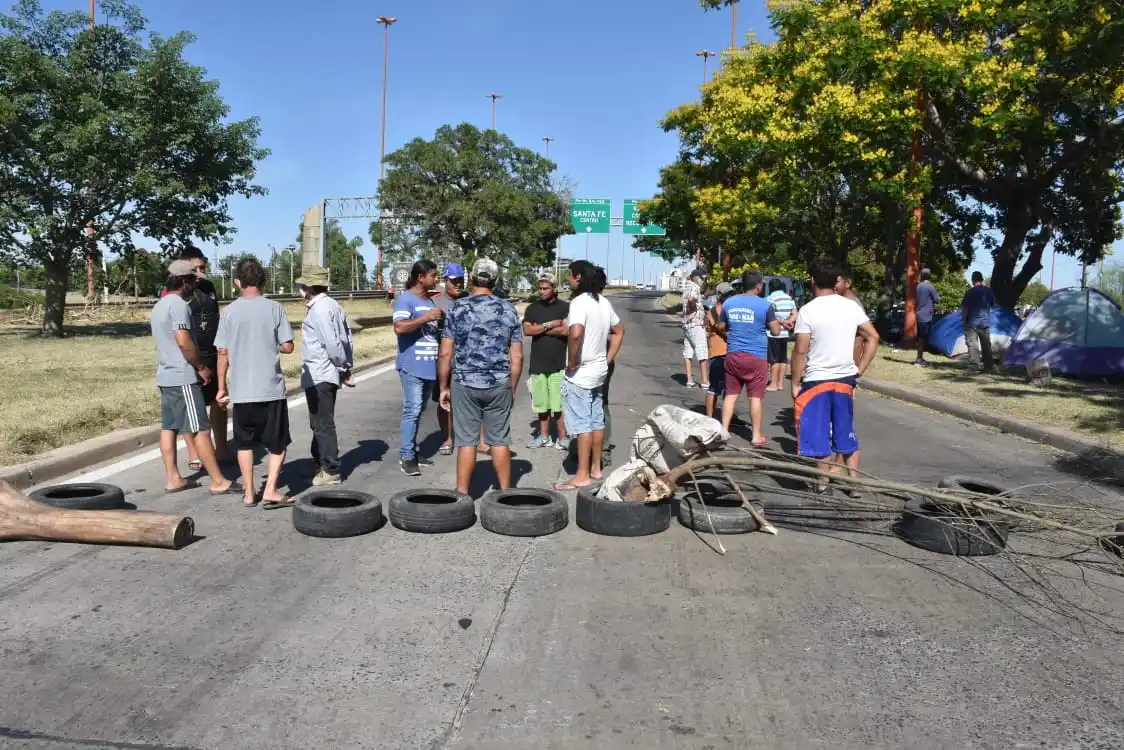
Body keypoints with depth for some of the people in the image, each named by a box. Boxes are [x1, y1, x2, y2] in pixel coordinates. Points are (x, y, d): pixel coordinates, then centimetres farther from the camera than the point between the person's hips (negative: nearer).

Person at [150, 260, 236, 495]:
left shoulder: (159, 306, 17)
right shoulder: (179, 305, -14)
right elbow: (184, 341, -23)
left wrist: (196, 366, 21)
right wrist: (202, 367, -13)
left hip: (165, 376, 10)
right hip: (183, 378, -10)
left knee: (168, 427, 10)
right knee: (200, 429, -8)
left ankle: (173, 479, 14)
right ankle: (218, 481, -5)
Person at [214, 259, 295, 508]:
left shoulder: (230, 311, -1)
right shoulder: (274, 308, -5)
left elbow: (223, 353, 1)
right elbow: (287, 347, -6)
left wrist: (222, 387, 10)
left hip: (242, 390, 2)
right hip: (271, 388, -2)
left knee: (245, 443, 15)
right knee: (278, 443, 10)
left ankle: (249, 493, 18)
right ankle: (270, 491, 0)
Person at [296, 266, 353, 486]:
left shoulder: (319, 309, -17)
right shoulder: (332, 305, 12)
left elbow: (332, 342, -23)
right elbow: (346, 337, 12)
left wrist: (343, 366, -11)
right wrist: (347, 366, 11)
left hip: (318, 376, -10)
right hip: (326, 374, 10)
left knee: (323, 425, -2)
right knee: (320, 423, 19)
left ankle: (330, 471, 4)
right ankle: (321, 462, 31)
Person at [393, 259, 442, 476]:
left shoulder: (430, 301, 17)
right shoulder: (405, 299, -8)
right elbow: (399, 327, -22)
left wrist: (440, 319, 9)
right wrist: (427, 317, -21)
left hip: (429, 366, 8)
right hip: (412, 366, -8)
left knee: (419, 411, 13)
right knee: (412, 410, -9)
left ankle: (412, 451, 21)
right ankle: (406, 456, -3)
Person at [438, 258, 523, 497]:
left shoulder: (458, 308, -3)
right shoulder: (508, 310, 2)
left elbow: (446, 354, -5)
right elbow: (517, 357, 2)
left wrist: (444, 387, 4)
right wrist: (512, 387, 13)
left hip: (465, 384, -1)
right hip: (499, 385, 2)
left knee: (467, 441, 4)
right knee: (500, 441, 9)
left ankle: (463, 493, 10)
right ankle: (505, 492, 16)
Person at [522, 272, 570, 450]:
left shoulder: (565, 307, -1)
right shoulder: (532, 308, 10)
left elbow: (567, 330, -14)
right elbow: (527, 330, -4)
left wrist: (540, 328, -7)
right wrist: (550, 324, -11)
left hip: (559, 363, -4)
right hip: (538, 363, 4)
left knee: (559, 404, -6)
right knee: (542, 403, 11)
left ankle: (563, 438, 2)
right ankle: (544, 436, 21)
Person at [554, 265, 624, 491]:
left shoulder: (579, 302, -17)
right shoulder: (605, 303, 10)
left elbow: (575, 333, -33)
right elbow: (619, 331, 21)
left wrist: (572, 362, -21)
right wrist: (609, 359, 18)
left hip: (579, 373, -9)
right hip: (599, 370, 9)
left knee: (582, 424, -5)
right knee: (597, 421, 15)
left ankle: (582, 476, -1)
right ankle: (595, 468, 25)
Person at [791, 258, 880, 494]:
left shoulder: (808, 310, -12)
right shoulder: (852, 306, 2)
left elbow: (800, 351, -13)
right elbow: (873, 337, 4)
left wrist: (795, 383, -5)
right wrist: (860, 369, 9)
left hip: (816, 380, -5)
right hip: (845, 378, 5)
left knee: (818, 433, 7)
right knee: (845, 433, 16)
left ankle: (823, 482, 15)